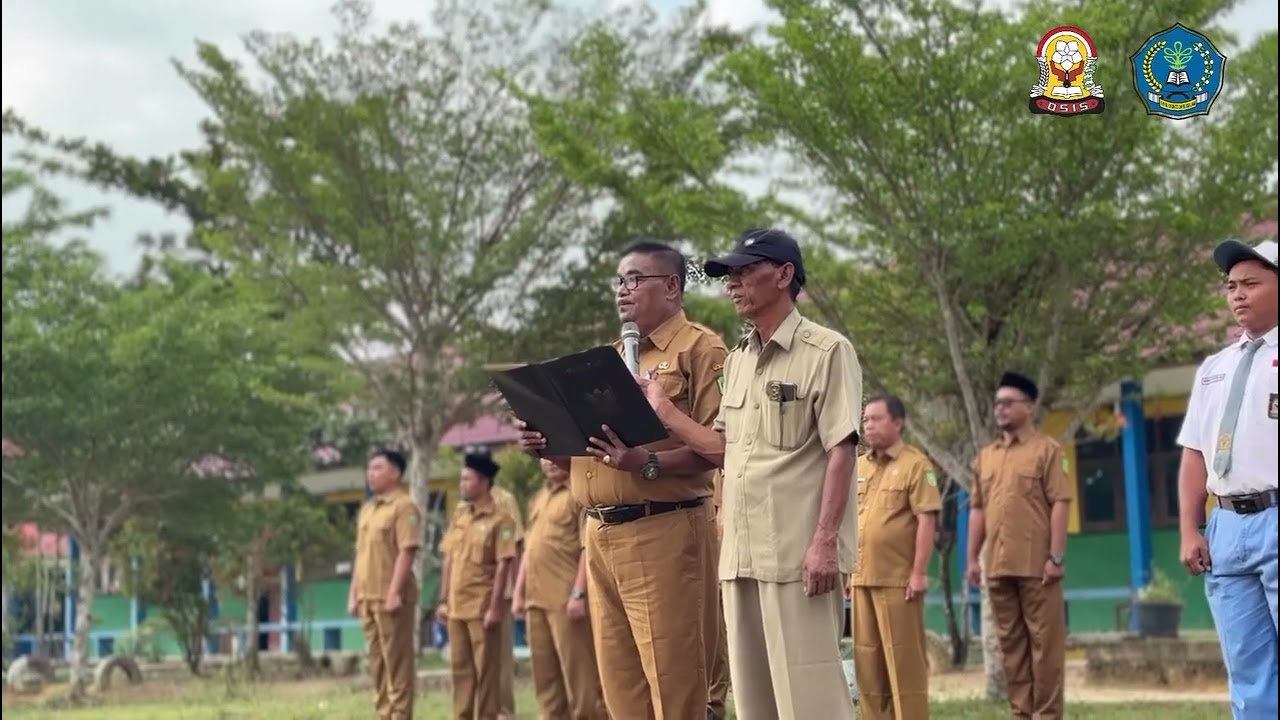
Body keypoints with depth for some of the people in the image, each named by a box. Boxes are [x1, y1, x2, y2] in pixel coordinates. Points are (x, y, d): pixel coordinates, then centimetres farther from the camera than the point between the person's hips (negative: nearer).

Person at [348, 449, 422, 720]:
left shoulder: (403, 506, -9)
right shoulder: (367, 509, 17)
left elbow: (407, 551, -16)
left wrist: (394, 592, -21)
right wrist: (354, 593, 15)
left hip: (391, 597, -9)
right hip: (368, 597, 9)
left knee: (397, 661, -5)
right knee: (377, 661, 12)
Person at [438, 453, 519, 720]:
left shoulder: (499, 520, -8)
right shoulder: (458, 518, 12)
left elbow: (503, 566, -12)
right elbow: (449, 561, 15)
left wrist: (494, 607, -16)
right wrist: (444, 601, 10)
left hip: (482, 607, -7)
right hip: (457, 607, 7)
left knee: (486, 669, 0)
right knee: (460, 668, 10)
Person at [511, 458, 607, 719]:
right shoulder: (538, 499, 21)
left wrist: (578, 593, -19)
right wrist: (519, 593, 17)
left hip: (566, 600, -8)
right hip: (536, 600, 8)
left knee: (579, 673, -7)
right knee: (545, 676, 10)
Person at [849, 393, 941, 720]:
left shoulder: (915, 464, -5)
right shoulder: (858, 467, 15)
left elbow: (926, 520, -10)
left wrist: (919, 573, -16)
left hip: (898, 580, -7)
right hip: (861, 579, 7)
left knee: (904, 659, -4)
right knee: (867, 658, 9)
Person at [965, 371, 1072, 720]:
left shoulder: (1046, 450, -1)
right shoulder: (985, 456, 16)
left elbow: (1060, 503, -7)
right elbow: (977, 509, 17)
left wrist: (1056, 556, -13)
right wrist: (973, 558, 10)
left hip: (1036, 564, -6)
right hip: (998, 565, 6)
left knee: (1044, 642, -2)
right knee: (1011, 643, 9)